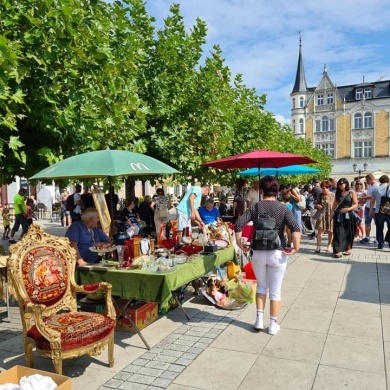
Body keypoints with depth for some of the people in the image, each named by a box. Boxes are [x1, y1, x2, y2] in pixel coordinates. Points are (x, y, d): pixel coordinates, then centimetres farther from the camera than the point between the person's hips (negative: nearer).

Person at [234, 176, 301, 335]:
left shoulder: (255, 207, -2)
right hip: (277, 253, -1)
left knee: (261, 286, 21)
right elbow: (295, 228, -19)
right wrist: (296, 247, -10)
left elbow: (238, 224, -10)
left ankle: (259, 320, 20)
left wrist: (239, 243, 0)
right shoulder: (283, 208, -5)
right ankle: (273, 324, 19)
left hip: (258, 253, 2)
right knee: (275, 290, 11)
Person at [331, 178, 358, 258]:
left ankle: (348, 249, 24)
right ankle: (338, 251, -9)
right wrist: (332, 213, 4)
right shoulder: (337, 193, 8)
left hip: (348, 215, -2)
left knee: (348, 233, 8)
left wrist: (348, 209, -22)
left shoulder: (352, 193, -3)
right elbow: (334, 204, 11)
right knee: (338, 233, -5)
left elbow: (355, 204, -7)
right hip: (338, 215, 2)